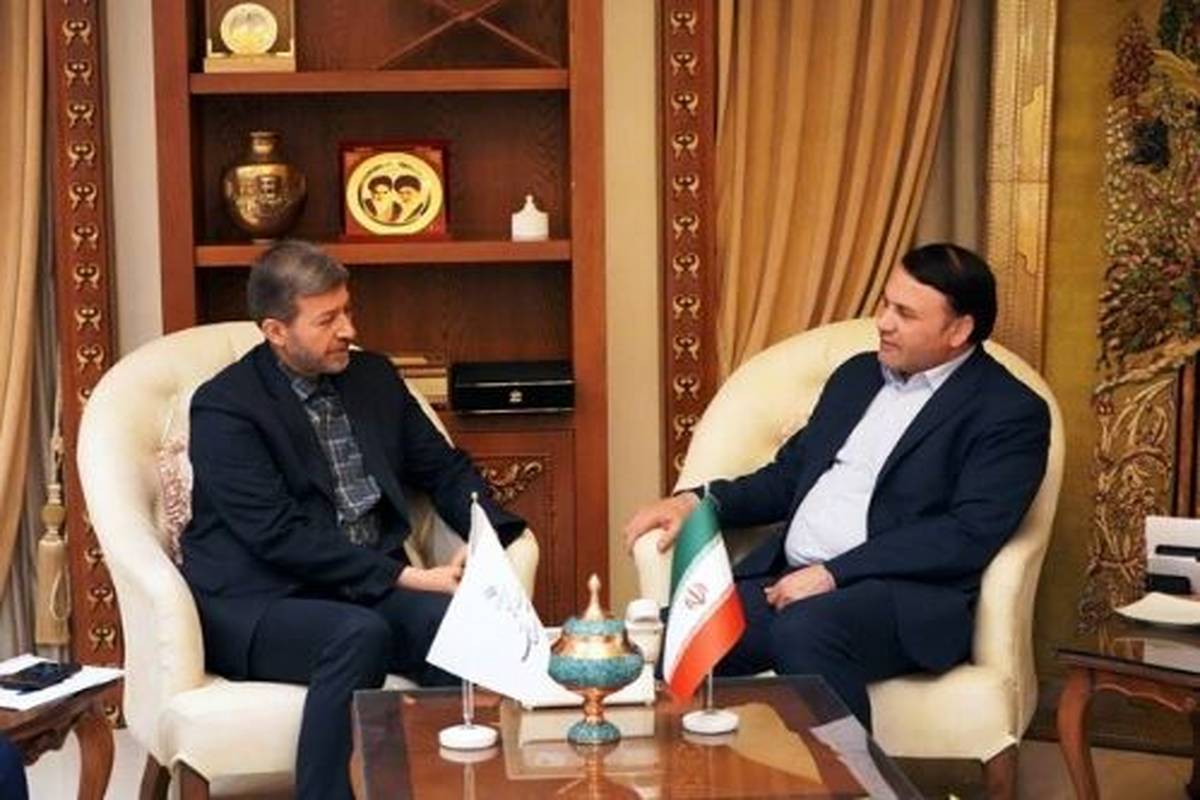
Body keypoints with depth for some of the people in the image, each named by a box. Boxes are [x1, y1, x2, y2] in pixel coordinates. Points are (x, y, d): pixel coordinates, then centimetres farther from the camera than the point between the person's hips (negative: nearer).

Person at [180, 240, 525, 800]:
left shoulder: (373, 377, 12)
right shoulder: (224, 407, -8)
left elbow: (444, 469, 17)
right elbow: (279, 536, -17)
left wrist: (487, 535, -6)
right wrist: (404, 577, -21)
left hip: (369, 591, 5)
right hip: (258, 605, -5)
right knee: (360, 635, -36)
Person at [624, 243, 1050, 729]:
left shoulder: (1010, 412, 1)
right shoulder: (858, 375, 23)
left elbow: (969, 534, -12)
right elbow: (788, 475, 27)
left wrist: (834, 574, -17)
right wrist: (699, 501, 8)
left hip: (903, 592, -6)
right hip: (786, 577, 6)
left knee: (804, 630, -37)